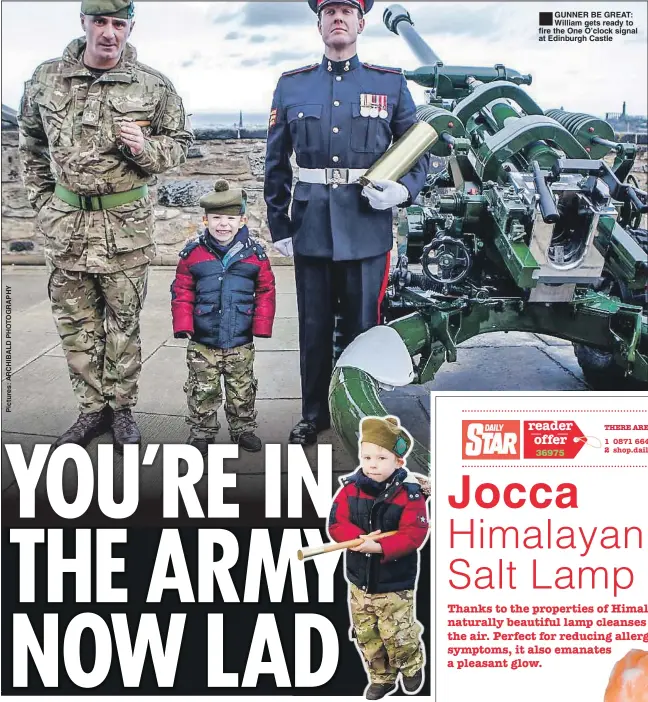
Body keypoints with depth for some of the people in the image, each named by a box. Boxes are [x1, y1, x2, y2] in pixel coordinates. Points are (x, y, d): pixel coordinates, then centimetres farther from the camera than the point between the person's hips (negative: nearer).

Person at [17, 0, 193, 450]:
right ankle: (93, 409, 23)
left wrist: (146, 150, -14)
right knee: (76, 323, 9)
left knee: (124, 322, 7)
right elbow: (31, 141, 16)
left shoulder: (154, 86, -3)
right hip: (65, 224, 2)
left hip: (127, 226, -2)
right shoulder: (47, 79, 2)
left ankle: (123, 409, 22)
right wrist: (41, 198, 11)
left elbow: (180, 142, 7)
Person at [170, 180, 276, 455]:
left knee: (242, 390, 14)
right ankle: (201, 432, 23)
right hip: (202, 342, -1)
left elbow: (266, 291, 2)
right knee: (202, 390, 9)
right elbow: (181, 291, 0)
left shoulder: (254, 253, -2)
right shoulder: (193, 253, -4)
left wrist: (262, 325, -4)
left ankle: (243, 428, 30)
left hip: (241, 342, 1)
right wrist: (183, 325, -7)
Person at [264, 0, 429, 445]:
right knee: (314, 327, 9)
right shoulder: (291, 86, 9)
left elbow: (420, 152, 9)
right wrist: (279, 226, 8)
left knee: (362, 326, 5)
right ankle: (314, 414, 25)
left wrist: (403, 189, -11)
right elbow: (276, 164, 12)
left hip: (368, 228, -1)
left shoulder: (392, 84, 7)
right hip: (311, 228, 1)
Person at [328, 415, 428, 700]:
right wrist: (360, 537, -28)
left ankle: (412, 666, 38)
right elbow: (336, 524, -10)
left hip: (395, 583, -4)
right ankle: (381, 677, 37)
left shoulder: (409, 493, -18)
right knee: (366, 636, 16)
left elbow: (413, 534, -23)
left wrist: (380, 547, -34)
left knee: (398, 636, 7)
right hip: (360, 580, 4)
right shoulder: (350, 488, -8)